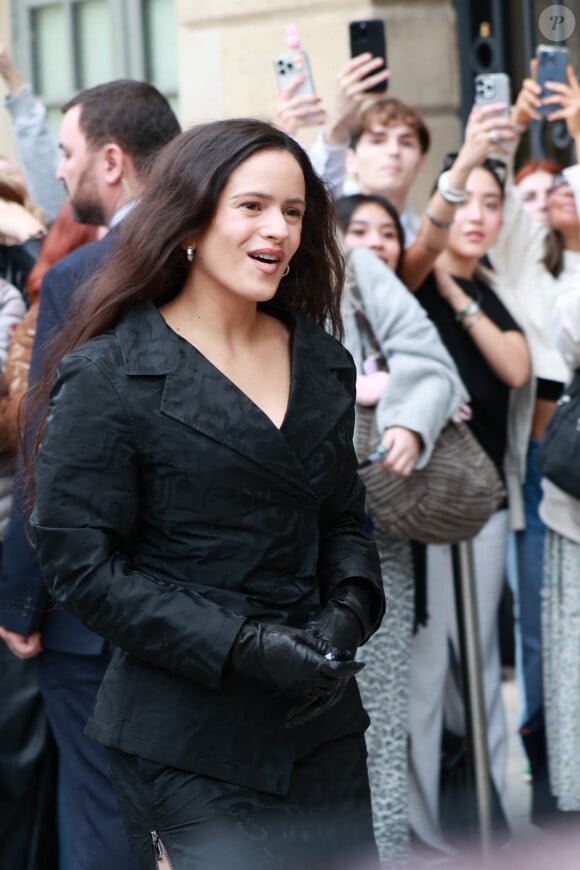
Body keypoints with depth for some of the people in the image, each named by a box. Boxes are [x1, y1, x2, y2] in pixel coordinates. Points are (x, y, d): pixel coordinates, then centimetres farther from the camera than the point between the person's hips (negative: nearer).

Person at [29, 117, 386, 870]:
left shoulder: (321, 361, 11)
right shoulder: (109, 376, -9)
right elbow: (81, 563, -12)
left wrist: (349, 612, -5)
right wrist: (241, 646, -19)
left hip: (322, 724, 6)